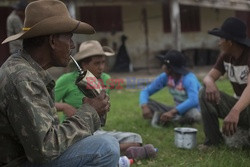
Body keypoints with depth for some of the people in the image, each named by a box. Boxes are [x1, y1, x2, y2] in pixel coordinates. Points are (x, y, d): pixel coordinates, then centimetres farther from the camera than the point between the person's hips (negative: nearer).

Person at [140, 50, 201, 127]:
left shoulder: (189, 79, -25)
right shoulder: (165, 77, -7)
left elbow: (193, 101, -41)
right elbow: (146, 91, -4)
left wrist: (172, 112, -47)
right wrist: (144, 106, -25)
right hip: (178, 110, 5)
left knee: (193, 114, -42)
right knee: (147, 103, -9)